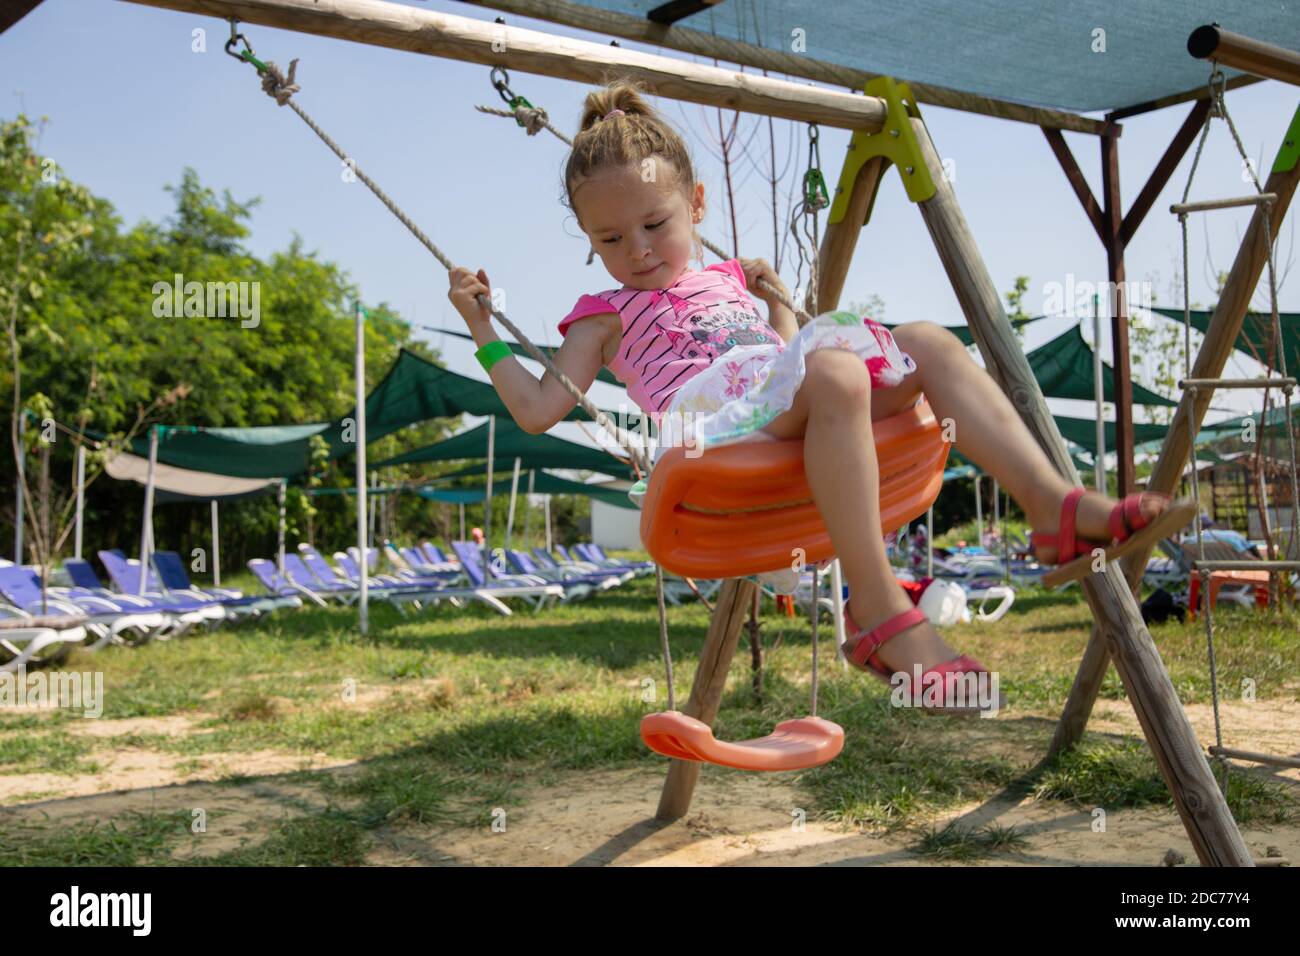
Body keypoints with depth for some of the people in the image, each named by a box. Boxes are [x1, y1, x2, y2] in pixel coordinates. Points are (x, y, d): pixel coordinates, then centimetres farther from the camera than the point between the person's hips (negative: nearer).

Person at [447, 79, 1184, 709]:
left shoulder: (729, 281, 34)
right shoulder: (608, 314, 16)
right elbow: (539, 411, 5)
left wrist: (777, 299, 33)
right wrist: (482, 327, 4)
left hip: (787, 422, 7)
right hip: (717, 429, -7)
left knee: (928, 343, -9)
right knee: (834, 372, -36)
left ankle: (1053, 504, -23)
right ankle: (878, 611, -40)